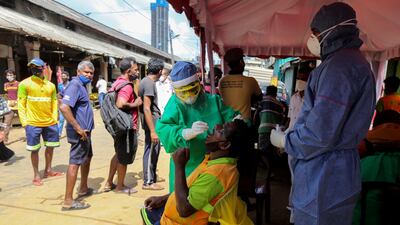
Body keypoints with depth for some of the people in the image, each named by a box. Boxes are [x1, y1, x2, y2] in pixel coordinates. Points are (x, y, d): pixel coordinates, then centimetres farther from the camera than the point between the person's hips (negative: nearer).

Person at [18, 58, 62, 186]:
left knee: (50, 146, 14)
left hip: (50, 122, 4)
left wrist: (55, 118, 4)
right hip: (33, 123, -4)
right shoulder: (25, 84, -4)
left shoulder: (50, 85, 7)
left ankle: (48, 170, 32)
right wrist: (24, 122, -10)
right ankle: (36, 175, 17)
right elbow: (21, 104, -5)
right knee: (34, 149, 4)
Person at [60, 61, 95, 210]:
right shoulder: (75, 85, -17)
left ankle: (83, 189, 36)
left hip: (85, 131, 11)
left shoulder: (81, 85, 13)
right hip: (79, 132, -11)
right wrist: (78, 128, -25)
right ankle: (68, 201, 0)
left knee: (87, 157, 21)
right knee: (75, 162, -7)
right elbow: (64, 107, -30)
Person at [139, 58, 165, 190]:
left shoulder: (146, 81, 12)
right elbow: (146, 109, -23)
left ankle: (152, 177, 32)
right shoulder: (149, 83, -18)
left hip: (154, 121, 10)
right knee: (151, 152, -1)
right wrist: (152, 131, -24)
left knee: (153, 151, 19)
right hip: (152, 123, -10)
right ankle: (148, 182, 10)